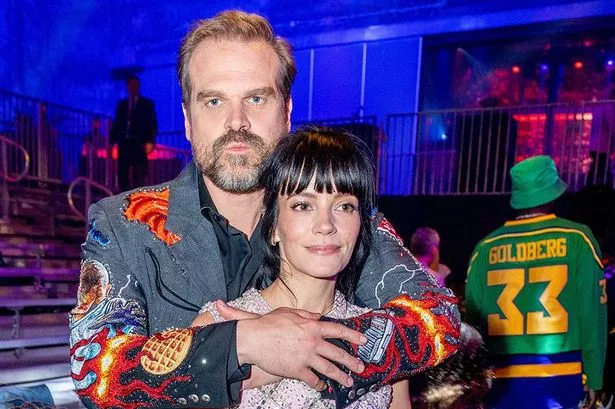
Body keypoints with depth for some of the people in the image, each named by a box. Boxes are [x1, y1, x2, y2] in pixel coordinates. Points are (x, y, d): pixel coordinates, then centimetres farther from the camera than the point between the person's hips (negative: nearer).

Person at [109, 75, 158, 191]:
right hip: (124, 143, 3)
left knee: (139, 176, -9)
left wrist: (150, 141, -12)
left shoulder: (147, 103, 9)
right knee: (122, 174, 1)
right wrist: (112, 142, 8)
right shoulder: (122, 103, 17)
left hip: (139, 144, -3)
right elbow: (117, 124, 16)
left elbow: (153, 124, 1)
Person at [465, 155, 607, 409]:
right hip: (560, 376, -1)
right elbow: (591, 312, -4)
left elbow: (473, 320, 3)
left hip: (501, 377, 2)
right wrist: (593, 376, 5)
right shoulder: (577, 239, -4)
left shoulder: (485, 248, 0)